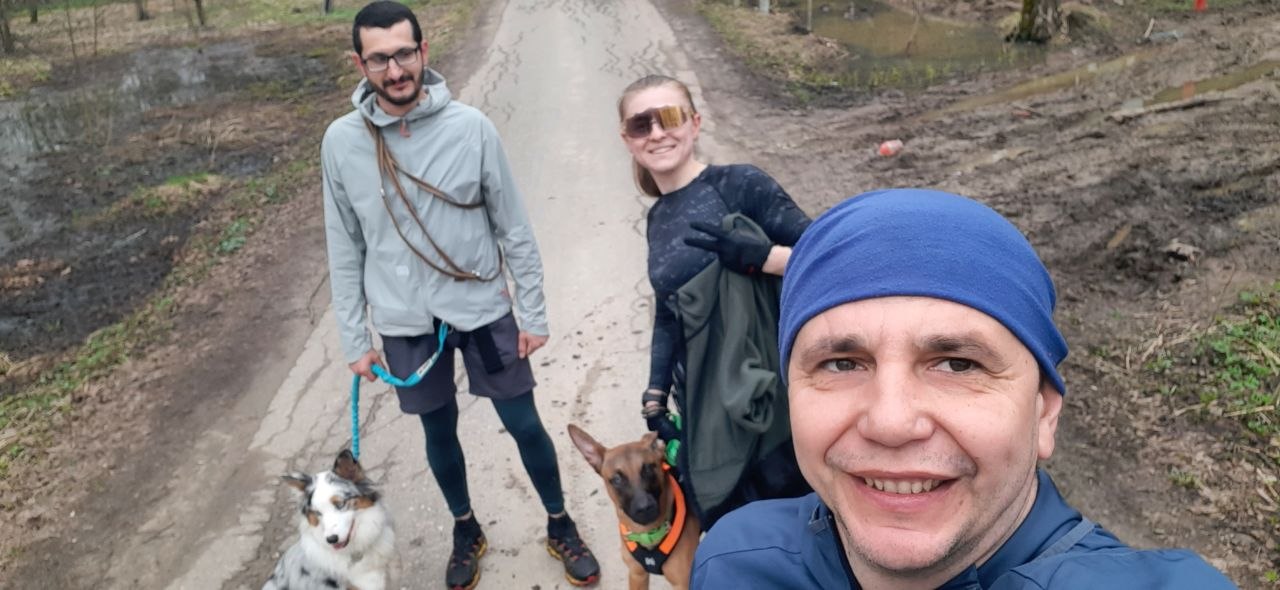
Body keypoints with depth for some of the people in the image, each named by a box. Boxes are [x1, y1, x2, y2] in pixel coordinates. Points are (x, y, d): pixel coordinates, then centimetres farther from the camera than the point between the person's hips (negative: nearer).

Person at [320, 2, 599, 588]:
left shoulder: (470, 127, -12)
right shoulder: (341, 141, -7)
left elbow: (514, 229, -5)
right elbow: (345, 250, 1)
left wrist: (533, 313, -3)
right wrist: (354, 339, 3)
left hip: (483, 310, -1)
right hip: (406, 322, 1)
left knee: (524, 424, 10)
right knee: (439, 432, 17)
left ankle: (560, 526, 34)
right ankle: (466, 530, 43)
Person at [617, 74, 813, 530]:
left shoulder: (740, 185, -10)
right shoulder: (658, 220, 9)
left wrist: (760, 255, -26)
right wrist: (655, 396, 12)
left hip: (770, 403, -5)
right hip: (704, 413, 6)